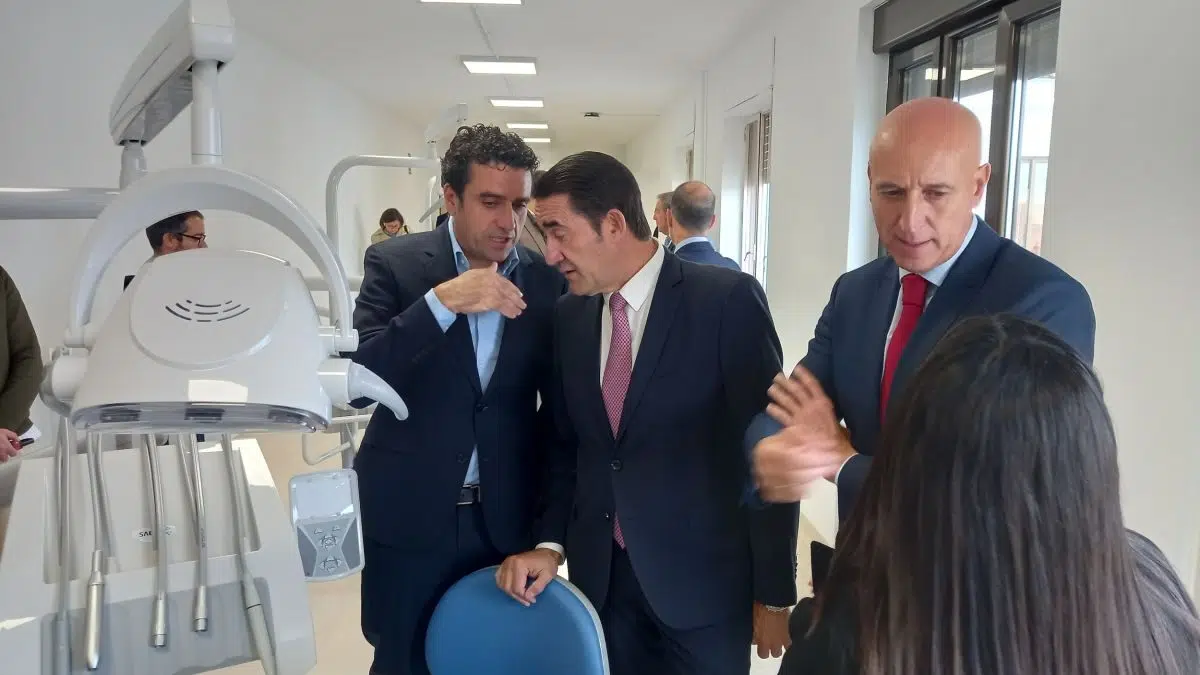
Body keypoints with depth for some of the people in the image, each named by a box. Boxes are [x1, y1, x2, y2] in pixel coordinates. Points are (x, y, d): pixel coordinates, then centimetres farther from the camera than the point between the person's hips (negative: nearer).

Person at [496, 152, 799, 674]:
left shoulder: (728, 300, -13)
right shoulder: (570, 315, 3)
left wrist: (773, 593, -9)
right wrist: (551, 541, -2)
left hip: (703, 579, -4)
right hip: (600, 576, 5)